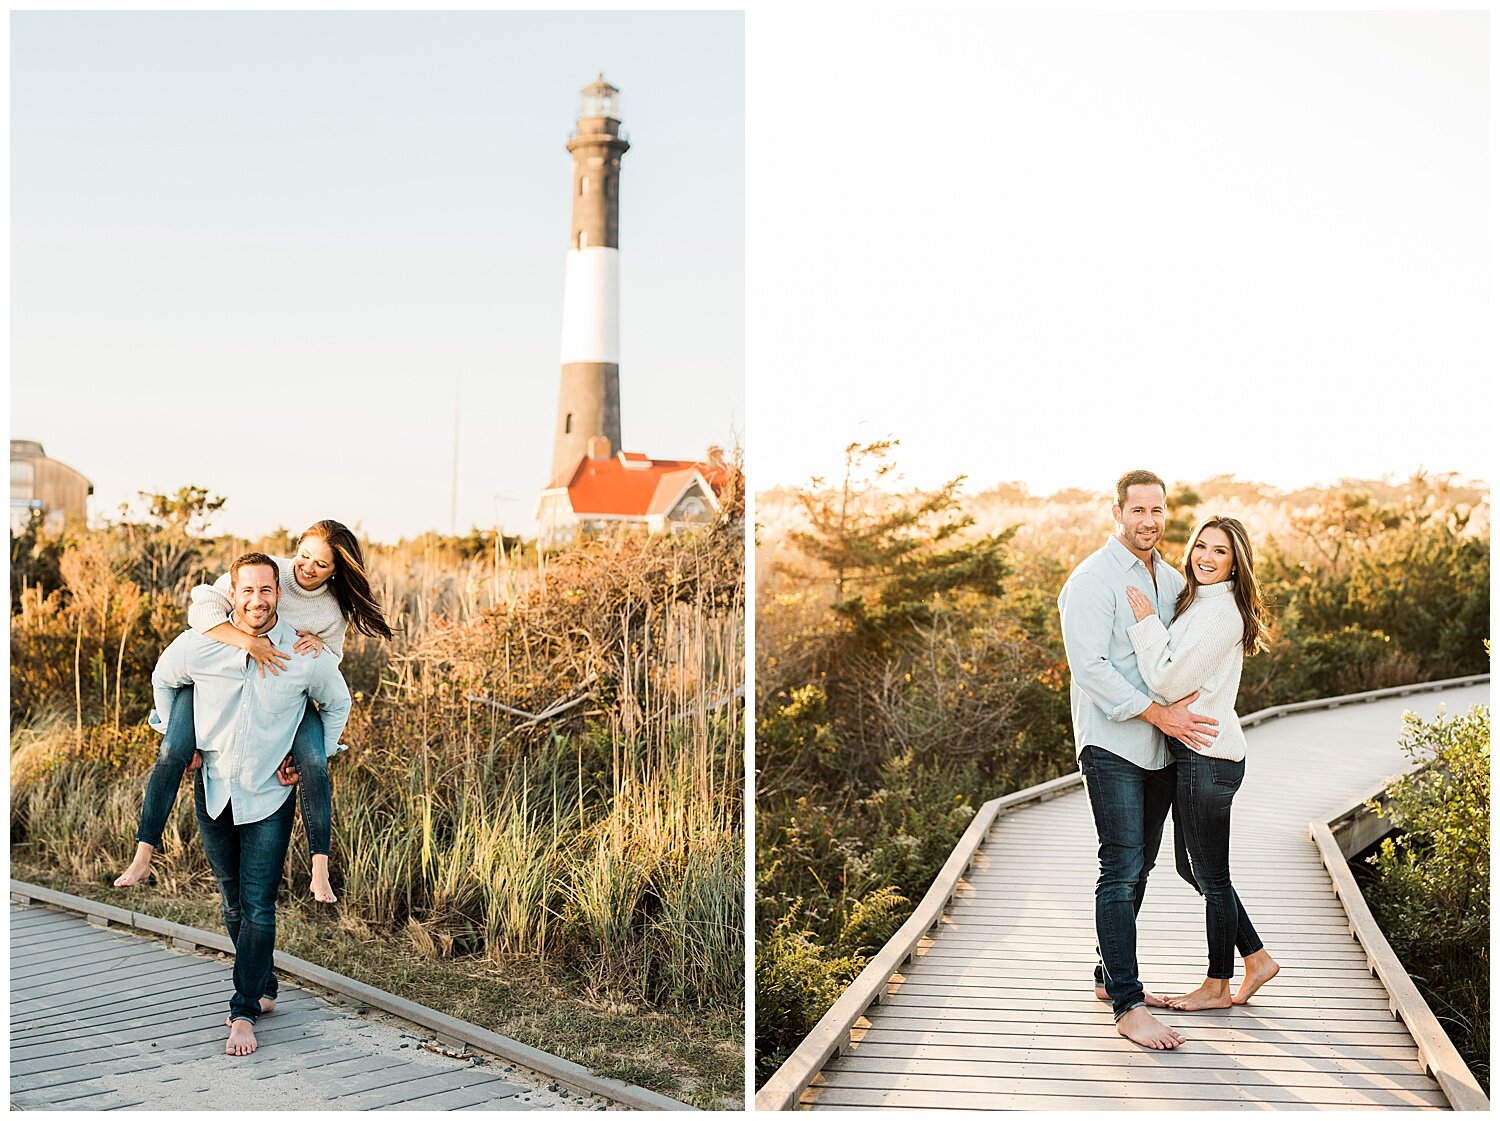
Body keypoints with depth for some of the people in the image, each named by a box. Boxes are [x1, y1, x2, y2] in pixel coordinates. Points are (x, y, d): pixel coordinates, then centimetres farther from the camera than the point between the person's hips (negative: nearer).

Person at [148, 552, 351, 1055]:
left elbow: (337, 704, 6)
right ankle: (264, 989, 31)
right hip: (213, 788, 2)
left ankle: (244, 1012, 3)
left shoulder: (306, 655, -14)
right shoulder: (197, 646, -12)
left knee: (257, 906, -6)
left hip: (270, 794, -2)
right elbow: (163, 679, 11)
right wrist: (173, 739, 9)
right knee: (233, 901, 13)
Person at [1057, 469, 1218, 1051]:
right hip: (1113, 745, -8)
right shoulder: (1092, 581, -10)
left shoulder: (1171, 579, 14)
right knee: (1122, 871, -10)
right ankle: (1128, 1008, -10)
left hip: (1163, 747, 8)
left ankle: (1112, 977, 26)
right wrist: (1158, 714, -21)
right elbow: (1090, 667, -18)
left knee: (1139, 866, 13)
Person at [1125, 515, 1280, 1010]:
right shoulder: (1198, 602, 13)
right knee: (1192, 867, 19)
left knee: (1211, 876, 5)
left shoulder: (1220, 612, -18)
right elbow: (1175, 676, 20)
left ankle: (1218, 986, 19)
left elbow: (1170, 682, -20)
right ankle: (1257, 959, 29)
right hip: (1196, 753, 10)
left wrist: (1146, 622, -15)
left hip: (1206, 759, -10)